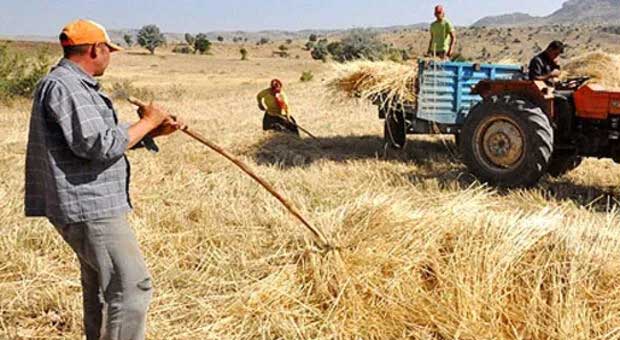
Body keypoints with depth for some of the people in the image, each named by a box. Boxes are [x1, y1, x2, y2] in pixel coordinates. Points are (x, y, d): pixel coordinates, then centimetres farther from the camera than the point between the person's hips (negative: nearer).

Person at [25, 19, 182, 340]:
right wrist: (147, 121, -11)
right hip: (88, 207, -11)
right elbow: (102, 145, -24)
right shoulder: (63, 86, -17)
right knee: (132, 286, -10)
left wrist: (153, 131, 12)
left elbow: (102, 136, 21)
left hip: (92, 205, 11)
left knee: (101, 287, 20)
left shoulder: (74, 85, 16)